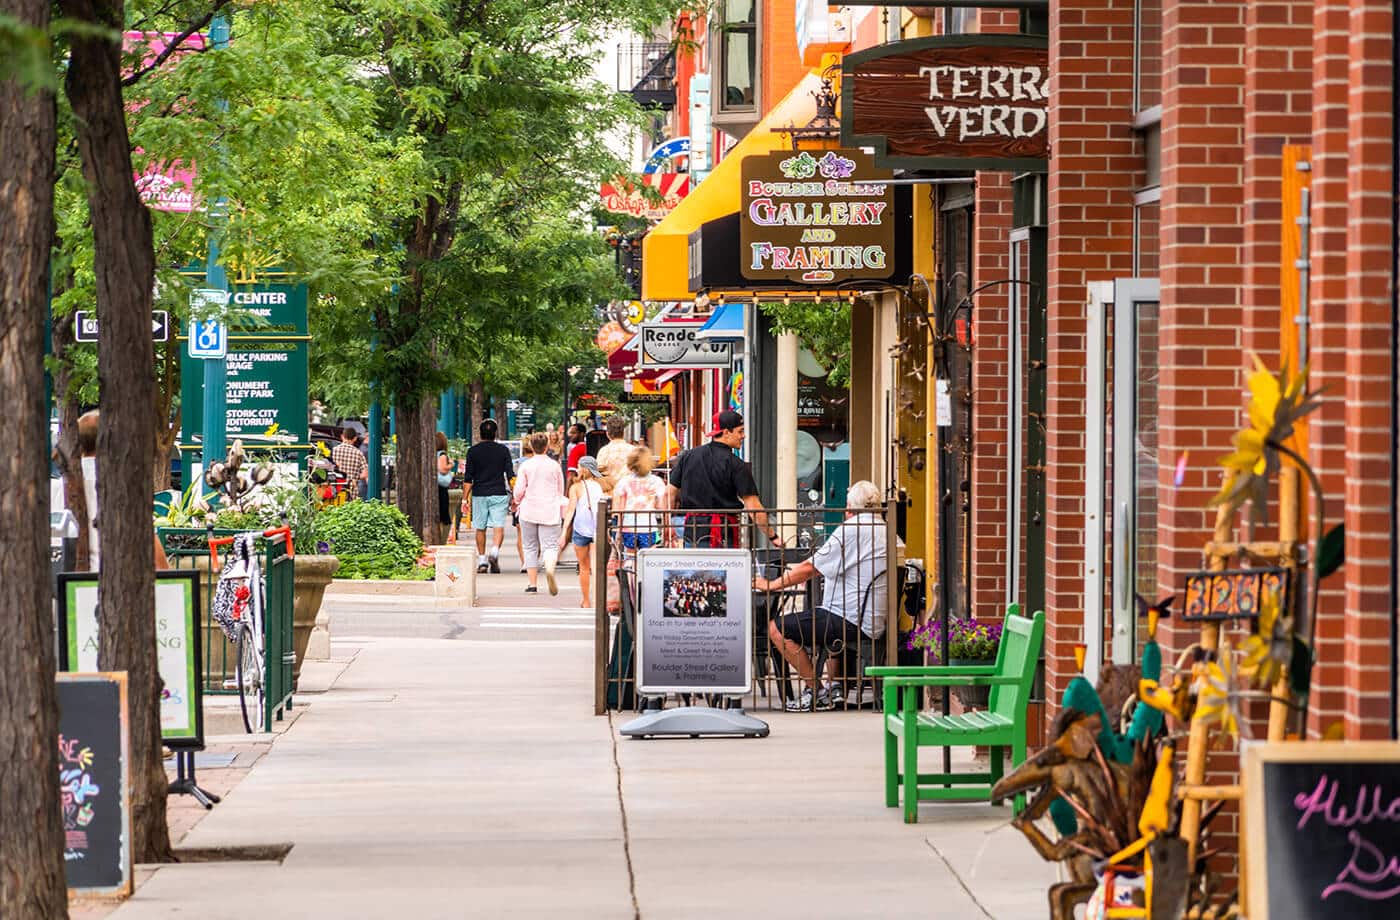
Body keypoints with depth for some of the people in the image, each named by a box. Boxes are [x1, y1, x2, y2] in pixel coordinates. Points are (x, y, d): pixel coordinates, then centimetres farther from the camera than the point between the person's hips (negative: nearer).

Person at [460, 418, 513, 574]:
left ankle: (482, 560, 11)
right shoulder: (503, 450, 2)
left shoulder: (473, 451, 0)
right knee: (499, 526, -2)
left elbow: (468, 478, -1)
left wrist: (464, 499, 3)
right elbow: (510, 475, 2)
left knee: (480, 528, 10)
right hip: (499, 494, 0)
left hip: (479, 494, 0)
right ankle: (495, 550, -25)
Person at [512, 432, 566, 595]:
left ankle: (533, 583, 10)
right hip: (550, 512, 0)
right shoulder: (554, 466, 2)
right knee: (550, 545, -4)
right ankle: (550, 569, -37)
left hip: (529, 511, 0)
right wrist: (561, 511, 24)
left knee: (531, 548, 11)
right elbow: (560, 491, 11)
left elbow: (519, 490, -3)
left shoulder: (526, 465, -2)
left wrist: (518, 502, 18)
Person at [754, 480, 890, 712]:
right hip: (877, 621, 10)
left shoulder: (851, 530, -13)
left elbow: (810, 568, -12)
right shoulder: (886, 531, 14)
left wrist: (771, 585, 0)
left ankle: (816, 693, -4)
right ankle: (836, 687, 31)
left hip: (851, 621, -10)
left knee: (777, 628, -8)